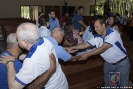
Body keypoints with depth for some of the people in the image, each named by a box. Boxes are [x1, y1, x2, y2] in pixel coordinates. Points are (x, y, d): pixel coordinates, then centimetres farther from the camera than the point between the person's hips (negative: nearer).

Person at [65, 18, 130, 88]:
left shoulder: (113, 33, -26)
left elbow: (103, 48, -32)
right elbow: (86, 44, -6)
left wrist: (87, 55, -32)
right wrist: (72, 48, -18)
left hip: (122, 63, -5)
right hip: (108, 64, 5)